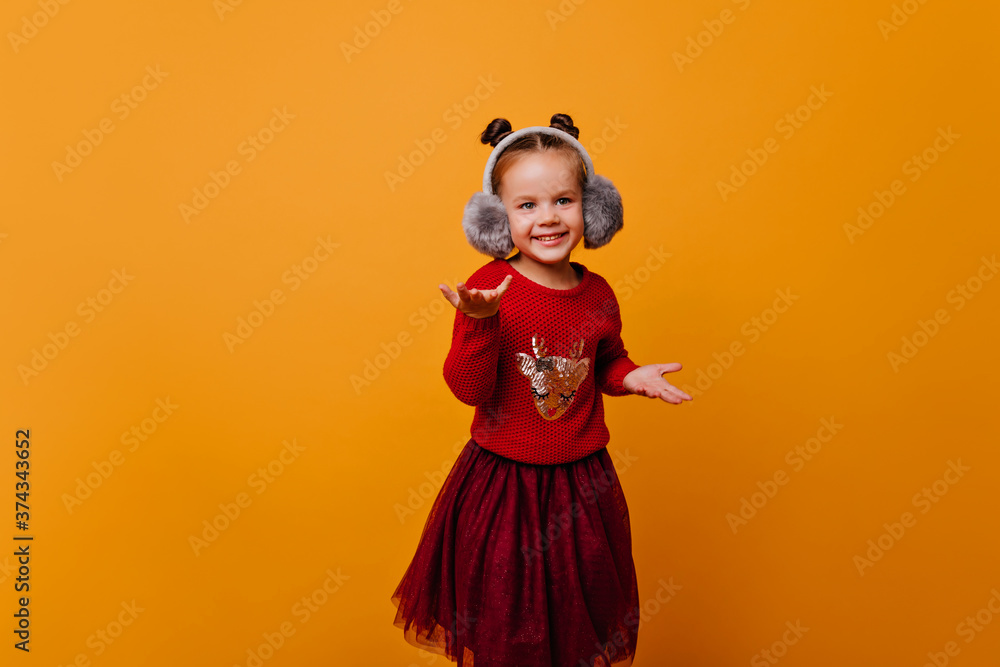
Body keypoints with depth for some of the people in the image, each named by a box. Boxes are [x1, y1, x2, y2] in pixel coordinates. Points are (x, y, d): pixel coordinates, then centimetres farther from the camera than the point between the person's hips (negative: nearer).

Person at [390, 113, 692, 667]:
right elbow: (469, 389, -17)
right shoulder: (486, 289, -14)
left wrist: (631, 377, -6)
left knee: (580, 615, 21)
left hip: (581, 481, 3)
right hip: (501, 482, -2)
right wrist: (478, 322, -32)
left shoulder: (596, 293, -3)